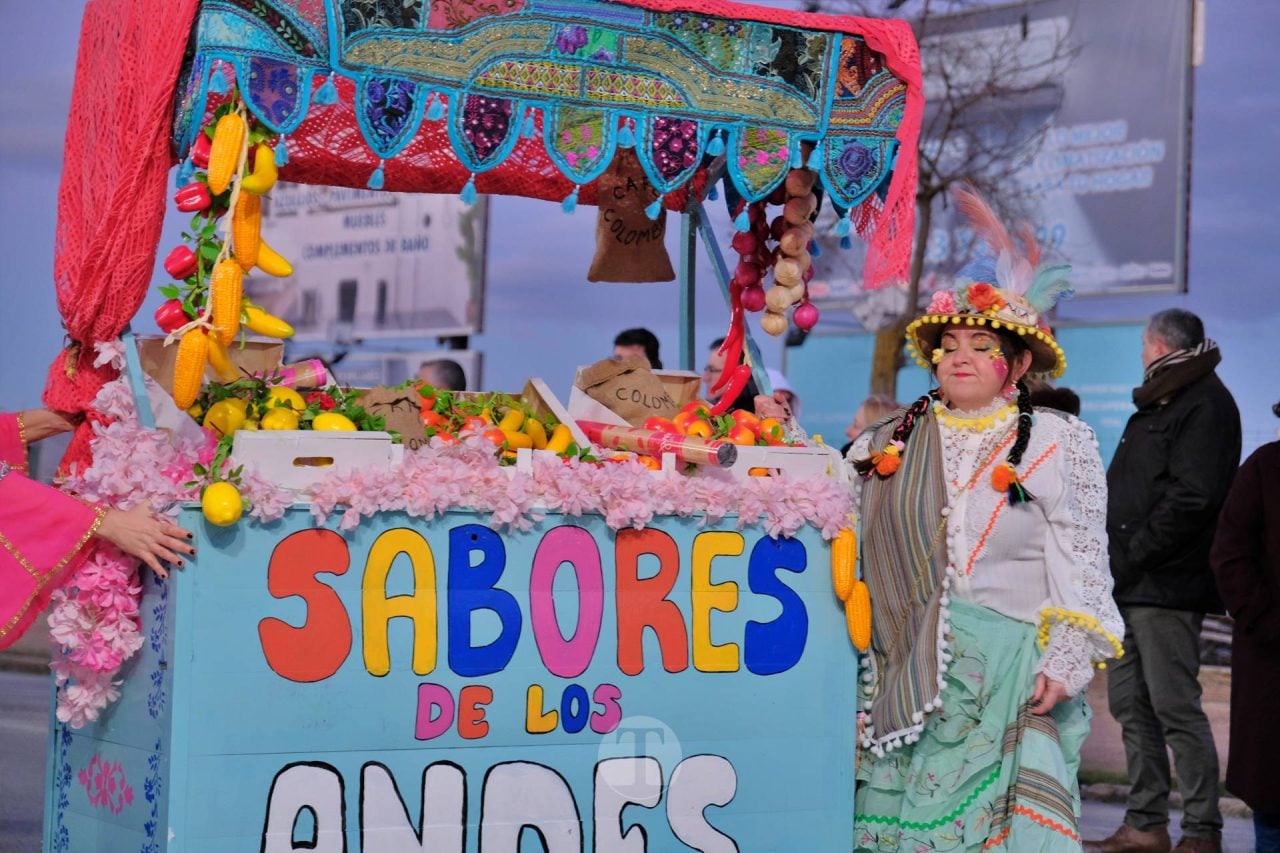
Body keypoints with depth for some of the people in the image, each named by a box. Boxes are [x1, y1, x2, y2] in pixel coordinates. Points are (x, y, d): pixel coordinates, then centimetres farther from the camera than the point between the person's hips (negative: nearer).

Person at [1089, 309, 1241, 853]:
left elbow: (1192, 497, -20)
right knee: (1130, 704, 10)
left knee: (1175, 706, -9)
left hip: (1166, 585, -10)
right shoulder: (1158, 405, 22)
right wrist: (1113, 558, 11)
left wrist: (1133, 554, -17)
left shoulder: (1206, 403, -9)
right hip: (1131, 584, 10)